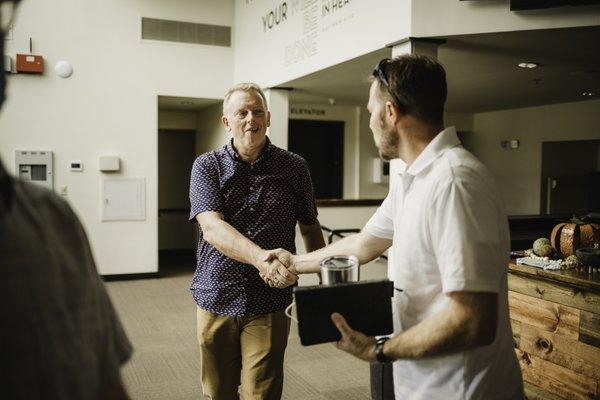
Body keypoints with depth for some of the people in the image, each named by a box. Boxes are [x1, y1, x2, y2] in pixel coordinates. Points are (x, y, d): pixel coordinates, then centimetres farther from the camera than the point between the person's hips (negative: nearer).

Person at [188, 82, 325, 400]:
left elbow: (311, 230, 11)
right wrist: (262, 258, -33)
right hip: (216, 299, 1)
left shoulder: (294, 168, 2)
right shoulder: (207, 166, -1)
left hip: (270, 302, -1)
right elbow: (212, 227, -17)